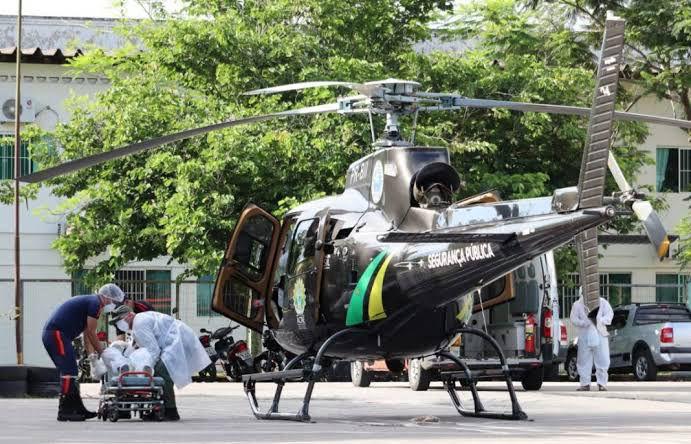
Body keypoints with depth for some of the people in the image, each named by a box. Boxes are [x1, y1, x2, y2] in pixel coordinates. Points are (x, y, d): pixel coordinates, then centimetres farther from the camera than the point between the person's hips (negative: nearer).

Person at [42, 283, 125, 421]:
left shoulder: (88, 302, 24)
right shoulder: (95, 303, -8)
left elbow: (87, 335, 24)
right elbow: (91, 333, -7)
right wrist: (102, 353, 3)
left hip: (50, 334, 11)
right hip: (56, 334, -11)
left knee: (70, 371, 14)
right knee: (69, 372, -12)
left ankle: (78, 409, 18)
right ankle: (64, 412, -15)